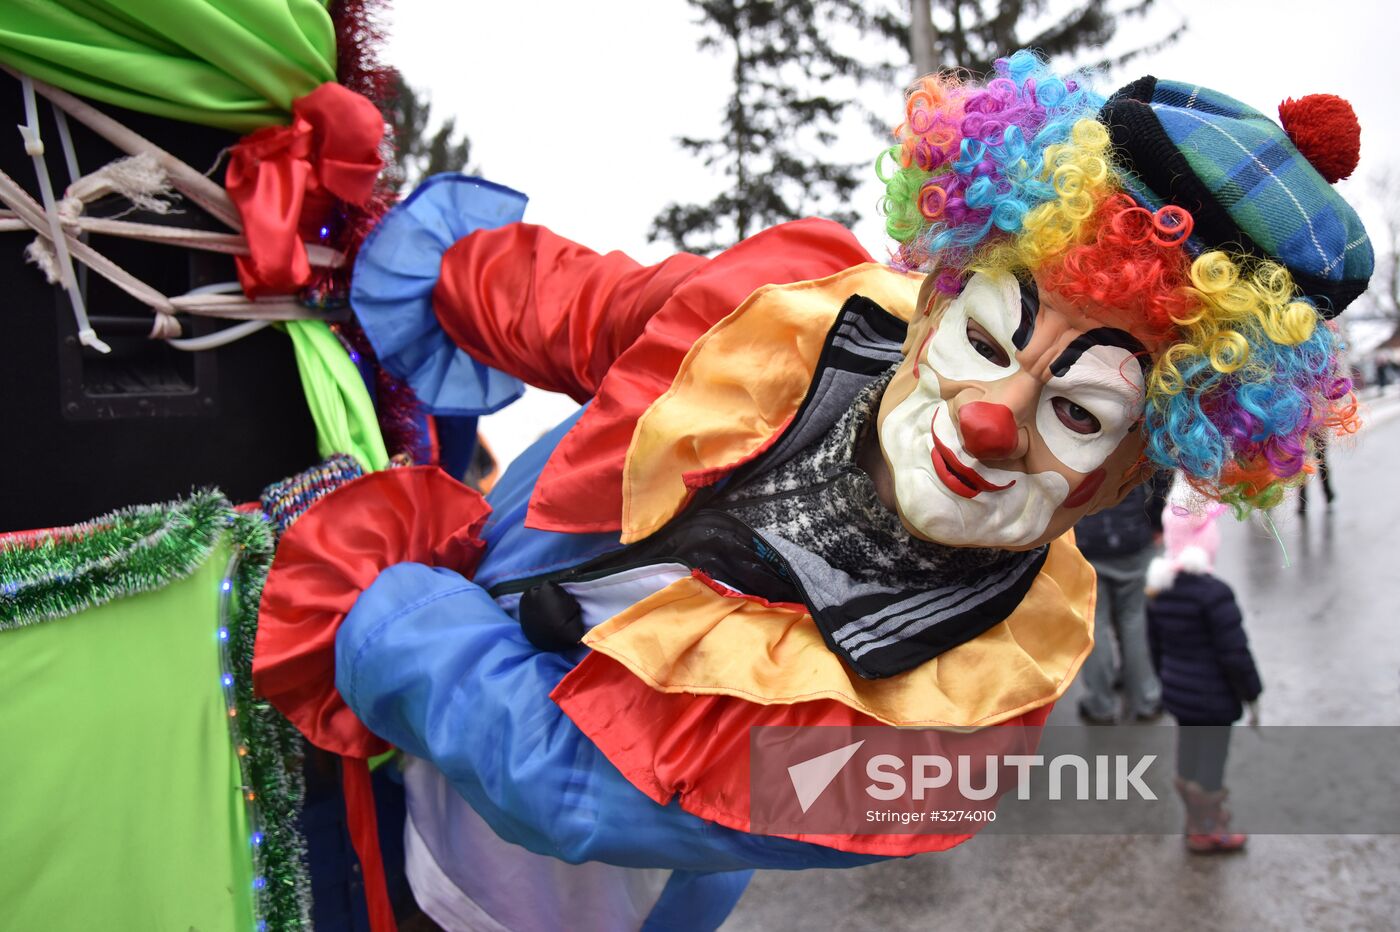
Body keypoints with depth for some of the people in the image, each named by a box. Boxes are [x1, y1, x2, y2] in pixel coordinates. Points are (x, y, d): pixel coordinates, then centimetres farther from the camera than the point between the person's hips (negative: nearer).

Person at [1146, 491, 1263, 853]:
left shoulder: (1159, 588, 0)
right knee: (1210, 762, 9)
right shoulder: (1214, 592, -24)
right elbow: (1235, 653, -19)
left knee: (1187, 760, 20)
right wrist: (1251, 697, -7)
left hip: (1177, 694, 7)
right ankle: (1207, 830, 24)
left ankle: (1197, 819, 38)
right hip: (1213, 700, -7)